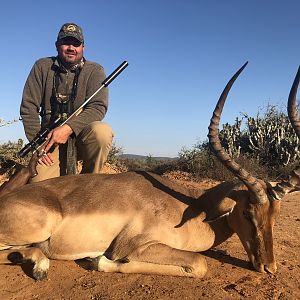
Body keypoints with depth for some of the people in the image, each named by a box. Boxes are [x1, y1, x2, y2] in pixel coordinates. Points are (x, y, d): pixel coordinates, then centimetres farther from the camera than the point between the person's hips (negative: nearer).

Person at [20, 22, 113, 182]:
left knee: (102, 131, -33)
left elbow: (98, 107, -14)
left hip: (82, 135, 0)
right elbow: (28, 107, 1)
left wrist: (69, 127, -27)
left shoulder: (94, 70, -1)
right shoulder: (42, 67, 4)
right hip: (50, 138, 0)